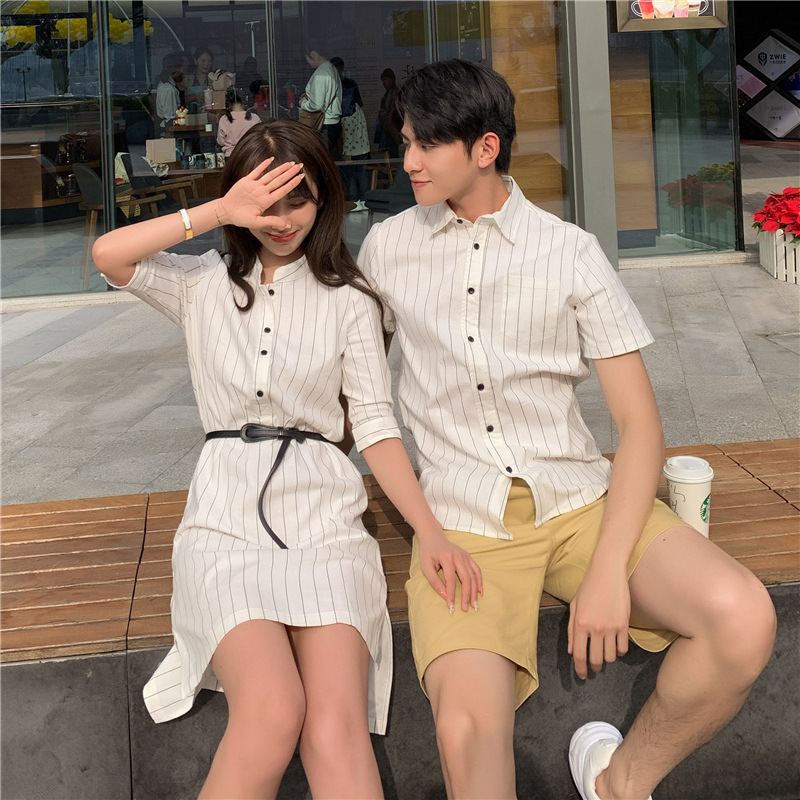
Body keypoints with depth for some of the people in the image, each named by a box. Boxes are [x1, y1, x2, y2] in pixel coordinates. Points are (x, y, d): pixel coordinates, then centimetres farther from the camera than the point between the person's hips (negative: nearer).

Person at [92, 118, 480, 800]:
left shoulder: (348, 299, 15)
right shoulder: (205, 284, 16)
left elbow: (376, 425, 8)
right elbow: (109, 256, -3)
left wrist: (431, 532, -5)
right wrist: (218, 212, -5)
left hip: (322, 512, 1)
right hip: (226, 518, 0)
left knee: (336, 726, -25)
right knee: (272, 711, -28)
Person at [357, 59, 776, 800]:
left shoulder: (570, 252, 1)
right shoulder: (385, 247, 7)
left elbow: (640, 422, -3)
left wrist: (610, 569, -15)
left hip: (578, 497, 1)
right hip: (462, 520, 0)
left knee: (742, 620, -25)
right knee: (468, 731, -30)